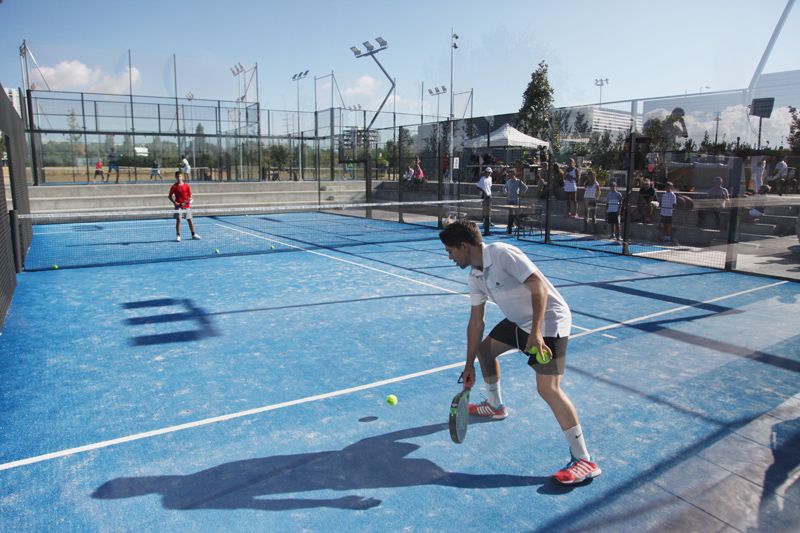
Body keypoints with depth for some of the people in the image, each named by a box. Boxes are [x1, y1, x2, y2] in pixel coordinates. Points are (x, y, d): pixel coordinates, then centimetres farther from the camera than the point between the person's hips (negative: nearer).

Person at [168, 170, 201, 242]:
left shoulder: (186, 185, 3)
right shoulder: (174, 187, 0)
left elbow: (190, 196, 6)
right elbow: (170, 196, 4)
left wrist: (189, 200, -14)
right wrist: (174, 202, -10)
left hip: (186, 206, 2)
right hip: (178, 206, -2)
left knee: (189, 220, 8)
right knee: (178, 220, -6)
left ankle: (193, 234, 16)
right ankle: (178, 236, -2)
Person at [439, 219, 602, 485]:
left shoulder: (502, 253, -23)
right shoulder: (475, 276, 4)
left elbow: (539, 287, -28)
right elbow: (476, 321, 9)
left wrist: (535, 333, -36)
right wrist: (469, 365, 10)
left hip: (549, 320, -10)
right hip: (519, 321, 10)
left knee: (547, 388, -19)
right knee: (484, 348, 21)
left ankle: (583, 461, -9)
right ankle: (496, 406, 44)